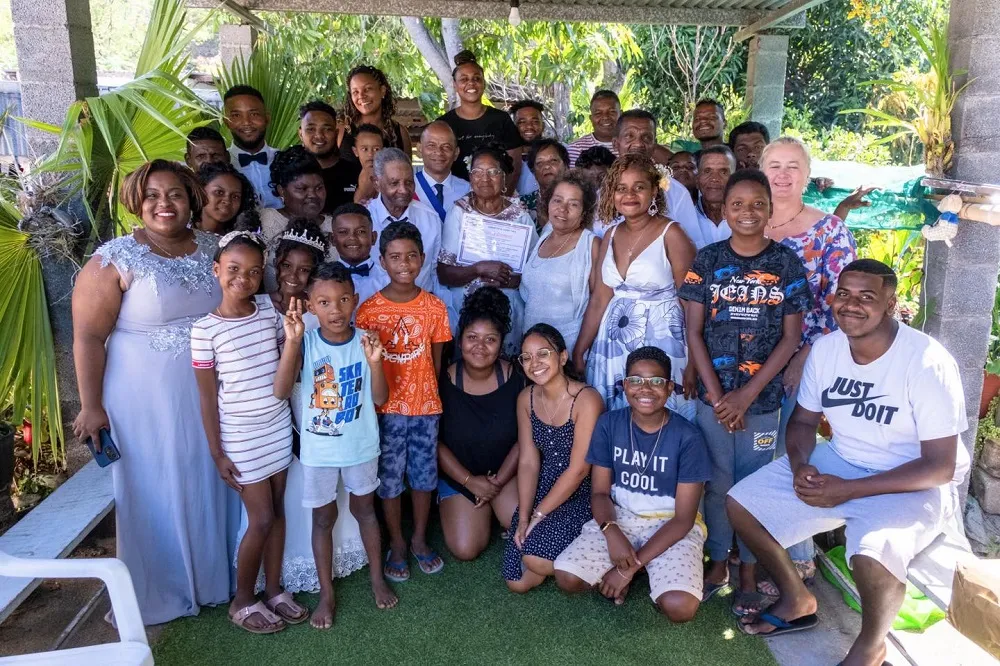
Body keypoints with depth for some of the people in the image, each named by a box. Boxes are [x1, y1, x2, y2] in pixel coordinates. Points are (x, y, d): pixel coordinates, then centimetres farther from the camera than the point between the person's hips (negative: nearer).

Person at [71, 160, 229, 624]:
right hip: (146, 401, -4)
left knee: (207, 487, 17)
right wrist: (91, 406, -13)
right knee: (154, 492, 10)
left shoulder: (213, 247, 2)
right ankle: (156, 594, 31)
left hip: (209, 396, 4)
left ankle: (210, 577, 39)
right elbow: (88, 335, -11)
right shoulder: (116, 258, -11)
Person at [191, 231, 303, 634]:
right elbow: (208, 397, -8)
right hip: (241, 436, -4)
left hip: (279, 426, 5)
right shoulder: (204, 329, -13)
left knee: (277, 512, 14)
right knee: (261, 519, 2)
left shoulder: (269, 309, -1)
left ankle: (273, 590, 31)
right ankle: (242, 601, 24)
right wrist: (217, 453, -8)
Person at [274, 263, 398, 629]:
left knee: (364, 509, 19)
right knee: (323, 518, 14)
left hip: (361, 445, 1)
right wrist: (291, 341, -37)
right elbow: (281, 391, -28)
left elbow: (380, 399, -11)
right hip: (318, 448, -1)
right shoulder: (305, 343, -15)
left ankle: (377, 577, 39)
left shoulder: (365, 341, -12)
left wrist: (375, 362, -28)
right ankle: (326, 593, 32)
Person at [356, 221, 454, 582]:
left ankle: (419, 540, 34)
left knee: (424, 475, 14)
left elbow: (437, 361, 3)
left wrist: (437, 400, 4)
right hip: (386, 408, -1)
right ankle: (396, 545, 30)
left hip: (426, 406, 2)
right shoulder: (368, 310, -8)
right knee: (389, 479, 11)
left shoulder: (435, 306, -3)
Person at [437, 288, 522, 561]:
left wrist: (499, 479, -12)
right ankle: (482, 512, 20)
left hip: (506, 472, 1)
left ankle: (495, 506, 15)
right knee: (465, 549, -12)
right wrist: (470, 481, -12)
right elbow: (434, 441, -9)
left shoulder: (515, 378, -14)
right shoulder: (445, 382, -16)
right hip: (457, 475, 0)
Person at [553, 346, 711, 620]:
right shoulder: (608, 424, -7)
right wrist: (611, 532, -24)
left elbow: (684, 518, -14)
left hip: (672, 525, -2)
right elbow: (599, 491, -1)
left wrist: (631, 566, -19)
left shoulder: (688, 438, -16)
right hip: (619, 517, 2)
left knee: (679, 607, -27)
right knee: (567, 577, -19)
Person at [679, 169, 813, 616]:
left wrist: (747, 394, -10)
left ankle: (748, 572, 26)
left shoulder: (787, 264, -2)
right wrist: (717, 396, -9)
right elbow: (694, 332, -2)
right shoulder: (707, 261, -1)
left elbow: (790, 338, -3)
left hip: (762, 398, 0)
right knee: (717, 482, 11)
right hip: (713, 396, 1)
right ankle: (718, 562, 29)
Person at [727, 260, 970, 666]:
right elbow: (803, 420, 7)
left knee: (872, 555, -35)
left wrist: (848, 490, -25)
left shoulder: (928, 362, -22)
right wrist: (800, 465, -15)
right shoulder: (825, 349, -5)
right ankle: (798, 600, 19)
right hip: (837, 462, 6)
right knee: (741, 503, -5)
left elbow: (941, 466, -20)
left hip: (913, 484, -6)